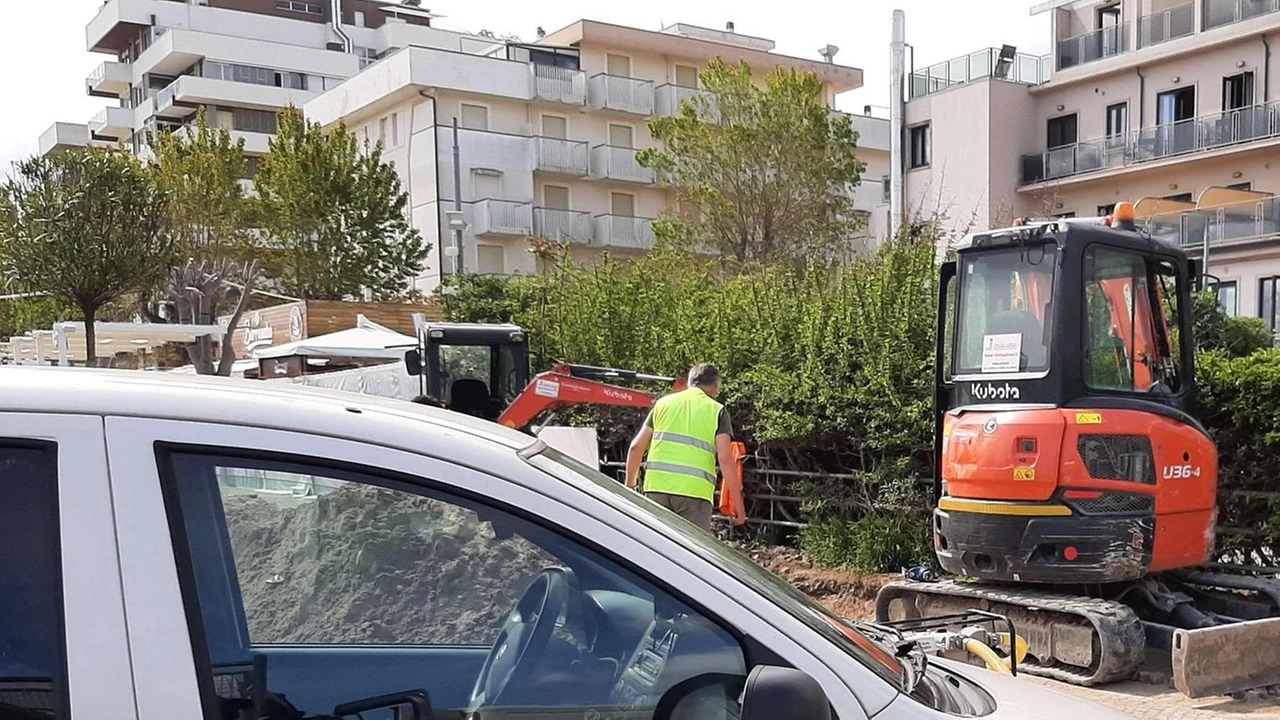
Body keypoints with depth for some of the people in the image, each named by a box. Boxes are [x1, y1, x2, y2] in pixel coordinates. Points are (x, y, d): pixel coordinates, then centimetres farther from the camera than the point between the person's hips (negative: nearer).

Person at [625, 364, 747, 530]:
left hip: (657, 486, 3)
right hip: (694, 491, -3)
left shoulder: (663, 403, 16)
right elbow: (725, 459, -5)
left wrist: (630, 485, 20)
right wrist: (738, 503, -1)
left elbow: (637, 447, 11)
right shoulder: (717, 411, 5)